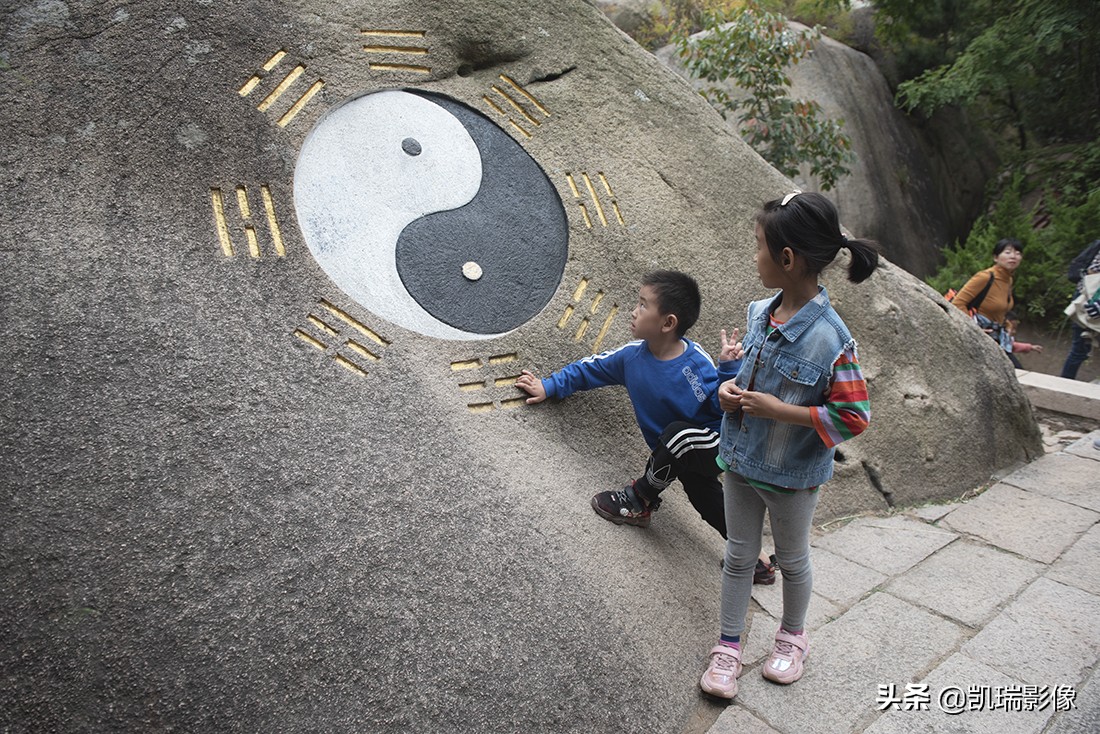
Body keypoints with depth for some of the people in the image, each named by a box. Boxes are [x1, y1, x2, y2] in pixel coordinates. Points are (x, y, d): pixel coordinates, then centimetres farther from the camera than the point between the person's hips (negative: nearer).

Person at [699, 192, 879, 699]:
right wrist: (731, 389, -8)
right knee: (739, 556, 17)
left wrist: (779, 410, -27)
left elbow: (852, 418, -23)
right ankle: (728, 646, 34)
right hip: (741, 461, 6)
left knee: (792, 560, 20)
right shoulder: (760, 313, -5)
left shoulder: (830, 339, -27)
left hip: (792, 476, -5)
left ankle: (793, 637, 45)